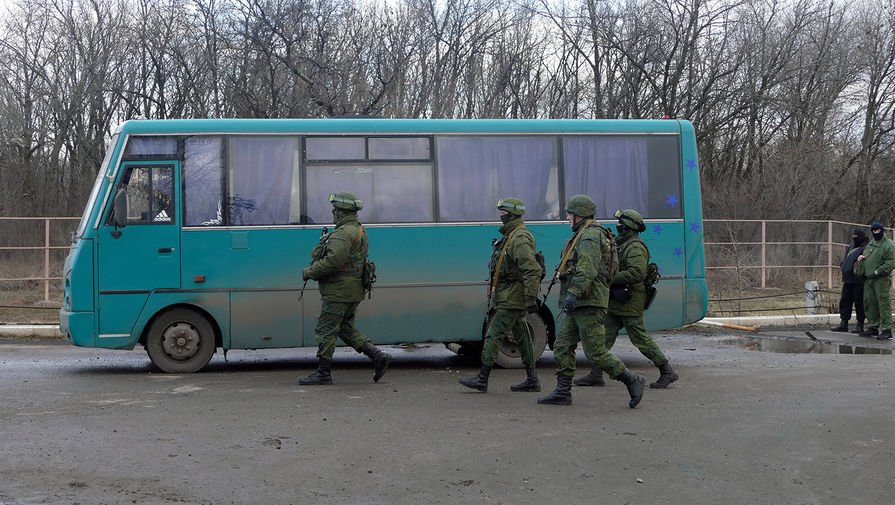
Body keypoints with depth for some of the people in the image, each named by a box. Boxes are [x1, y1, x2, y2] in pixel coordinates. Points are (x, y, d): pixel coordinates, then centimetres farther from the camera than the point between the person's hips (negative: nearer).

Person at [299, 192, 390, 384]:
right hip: (353, 291, 10)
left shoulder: (344, 233, -18)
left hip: (339, 292, -10)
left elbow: (333, 260, -28)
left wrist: (309, 272, -17)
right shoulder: (358, 230, 16)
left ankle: (323, 374, 6)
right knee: (346, 329, 17)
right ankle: (378, 357, 10)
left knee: (325, 331, -1)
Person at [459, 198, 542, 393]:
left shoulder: (520, 240, -17)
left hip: (511, 301, -10)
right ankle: (532, 380, 14)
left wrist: (531, 299, -28)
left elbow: (533, 270, -25)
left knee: (493, 336, -8)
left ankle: (482, 379, -4)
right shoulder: (511, 236, 17)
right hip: (512, 299, 10)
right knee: (521, 338, 10)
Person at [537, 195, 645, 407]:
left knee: (595, 352, -9)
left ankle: (632, 381, 1)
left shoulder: (590, 236, -12)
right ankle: (563, 392, 8)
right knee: (562, 346, 7)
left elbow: (587, 270, -26)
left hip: (588, 304, -11)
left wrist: (573, 293, -33)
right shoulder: (583, 236, 21)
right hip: (578, 305, 11)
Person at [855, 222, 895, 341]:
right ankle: (873, 327, 20)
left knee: (883, 304, -8)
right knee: (869, 304, 10)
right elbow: (866, 258, 34)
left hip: (882, 279, -8)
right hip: (868, 279, 8)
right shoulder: (870, 244, 19)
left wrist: (877, 272, -17)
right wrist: (861, 258, 10)